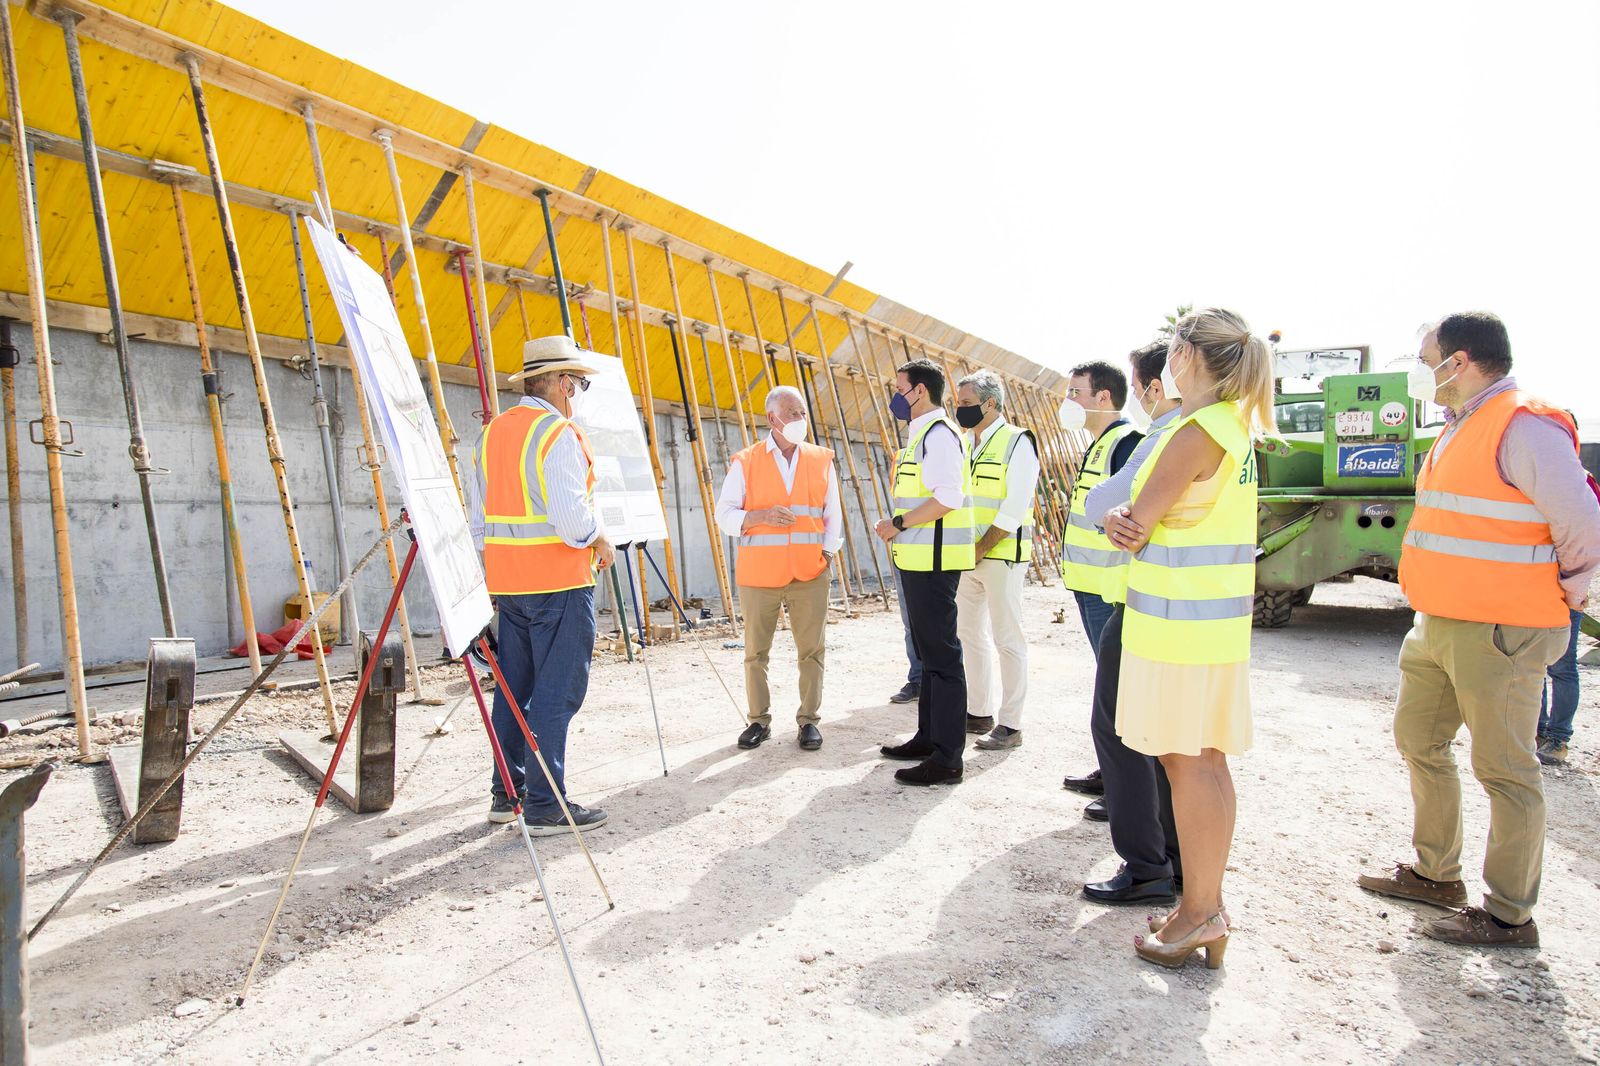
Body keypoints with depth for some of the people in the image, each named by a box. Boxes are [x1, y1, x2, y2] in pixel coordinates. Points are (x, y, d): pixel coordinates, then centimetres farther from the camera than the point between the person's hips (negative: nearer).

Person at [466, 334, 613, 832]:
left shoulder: (491, 432, 13)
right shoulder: (560, 434, -13)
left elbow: (478, 516, 16)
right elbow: (573, 517, -21)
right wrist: (601, 543, -3)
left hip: (507, 583, 8)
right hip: (559, 582, -8)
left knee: (515, 688, 15)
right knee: (556, 693, -3)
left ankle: (506, 793, 23)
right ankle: (545, 806, 1)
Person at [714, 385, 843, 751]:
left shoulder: (821, 460, 10)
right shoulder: (745, 462, 3)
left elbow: (833, 515, 13)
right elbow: (725, 515, 1)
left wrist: (828, 553, 0)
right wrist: (762, 516, -16)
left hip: (809, 575, 1)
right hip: (758, 575, -1)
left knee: (811, 650, 1)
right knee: (755, 652, 5)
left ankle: (809, 719, 14)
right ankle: (759, 719, 18)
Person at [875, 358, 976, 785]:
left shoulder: (939, 433, -13)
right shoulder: (920, 434, 18)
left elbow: (948, 497, -23)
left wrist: (899, 523, -17)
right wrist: (899, 531, 11)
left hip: (933, 560, -11)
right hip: (918, 558, 11)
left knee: (941, 655, -6)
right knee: (928, 653, 17)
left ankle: (947, 758, 0)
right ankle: (928, 738, 29)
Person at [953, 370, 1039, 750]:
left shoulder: (1017, 442, -8)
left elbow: (1015, 508, -16)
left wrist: (981, 549, -18)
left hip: (1002, 554, -8)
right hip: (967, 555, 8)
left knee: (1006, 639, -3)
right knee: (969, 633, 13)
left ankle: (1011, 725, 4)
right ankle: (978, 713, 25)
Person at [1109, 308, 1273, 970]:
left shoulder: (1196, 433, -17)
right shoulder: (1232, 426, 14)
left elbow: (1136, 526, -14)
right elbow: (1154, 518, 11)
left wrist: (1124, 525, 7)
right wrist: (1124, 522, -8)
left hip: (1181, 621, -10)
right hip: (1213, 619, 10)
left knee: (1189, 763, -1)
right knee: (1204, 762, 14)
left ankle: (1201, 914, 10)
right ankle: (1205, 903, 25)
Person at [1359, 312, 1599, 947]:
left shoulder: (1525, 427, -17)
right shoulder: (1459, 429, 14)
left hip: (1500, 634, -10)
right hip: (1436, 626, 10)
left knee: (1505, 771, 1)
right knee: (1419, 740, 18)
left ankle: (1510, 917, 15)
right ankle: (1435, 873, 35)